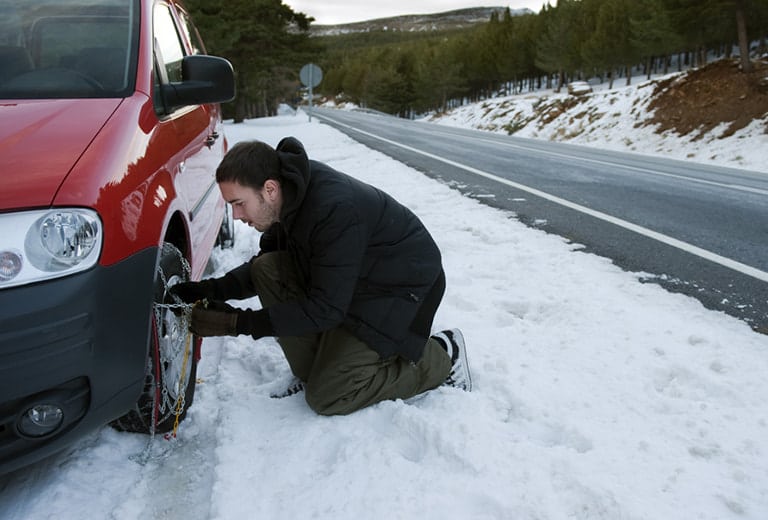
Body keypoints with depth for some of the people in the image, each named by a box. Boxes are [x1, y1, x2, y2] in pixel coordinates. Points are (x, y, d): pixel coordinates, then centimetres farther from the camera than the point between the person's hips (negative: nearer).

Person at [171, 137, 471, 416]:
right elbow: (262, 264, 7)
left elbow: (325, 310, -28)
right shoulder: (290, 191, -8)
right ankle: (311, 374, 4)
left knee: (326, 397, -10)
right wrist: (212, 289, -9)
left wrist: (237, 323, -28)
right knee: (266, 269, -10)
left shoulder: (335, 209, -34)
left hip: (401, 289, -8)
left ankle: (441, 357, 4)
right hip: (346, 281, 8)